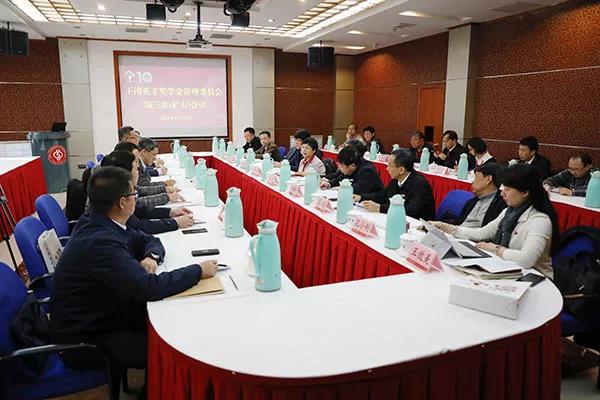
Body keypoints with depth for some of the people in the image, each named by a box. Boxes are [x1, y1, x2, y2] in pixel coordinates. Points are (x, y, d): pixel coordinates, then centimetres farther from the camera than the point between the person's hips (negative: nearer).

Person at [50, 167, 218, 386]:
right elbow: (150, 288, -34)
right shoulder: (99, 242, -32)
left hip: (102, 313, 9)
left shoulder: (99, 223, -3)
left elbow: (148, 240, 9)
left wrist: (151, 257, -14)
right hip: (85, 338, -9)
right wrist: (199, 270, -22)